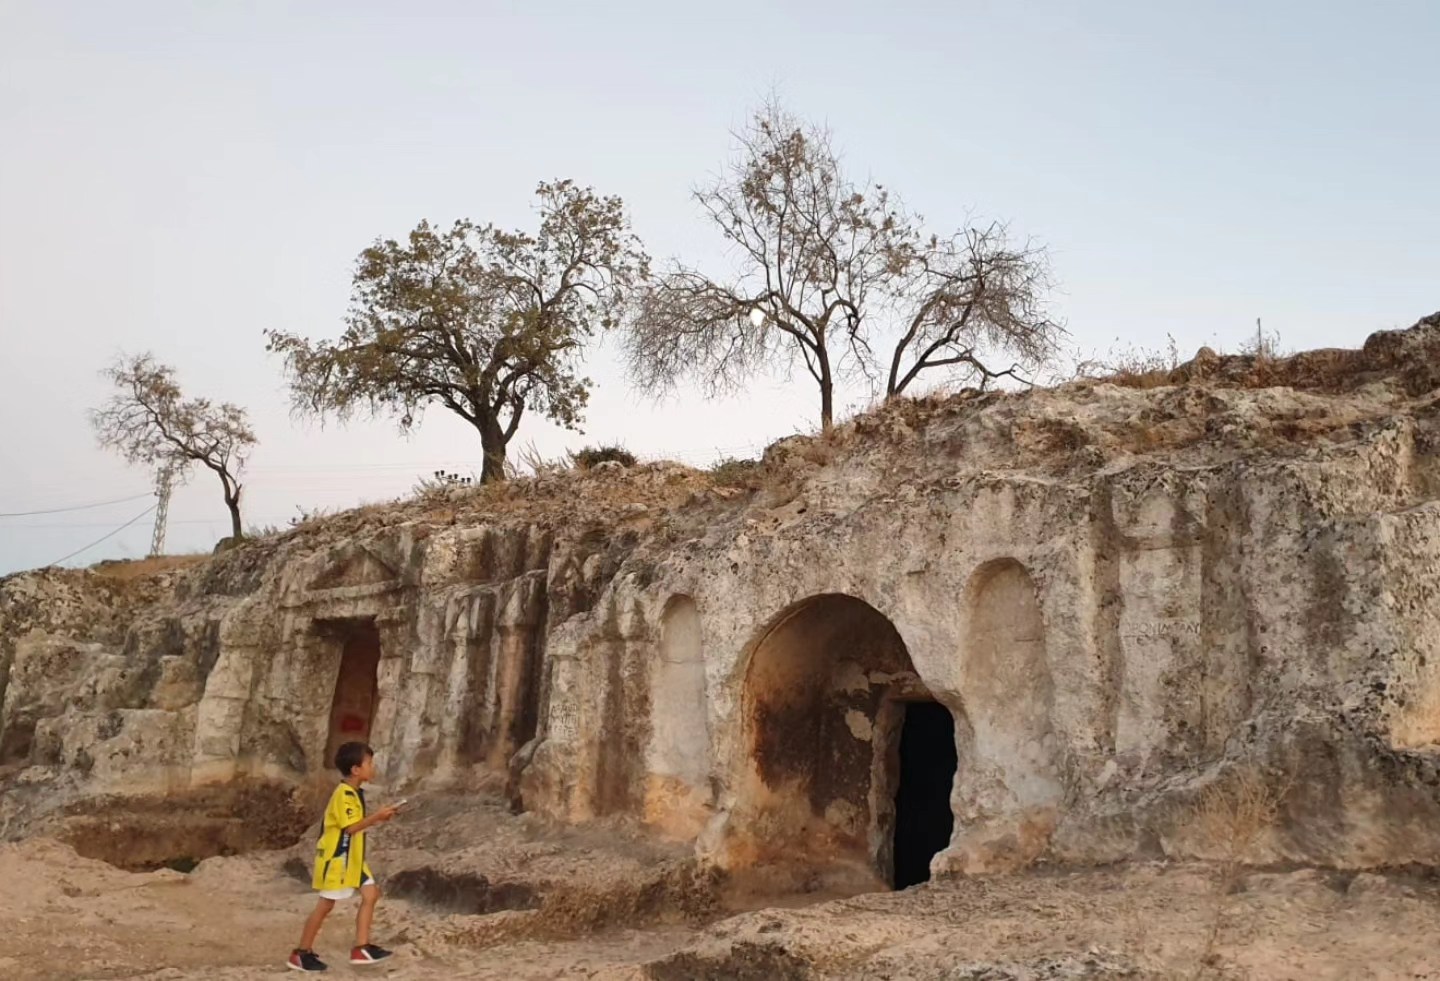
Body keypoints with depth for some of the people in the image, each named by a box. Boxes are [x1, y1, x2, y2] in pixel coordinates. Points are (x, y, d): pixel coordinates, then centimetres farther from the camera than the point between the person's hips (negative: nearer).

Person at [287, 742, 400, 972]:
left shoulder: (356, 792, 10)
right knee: (325, 905, 0)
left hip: (353, 857, 10)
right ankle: (301, 953, 15)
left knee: (371, 894, 4)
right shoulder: (344, 794, -21)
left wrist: (376, 819, 2)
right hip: (336, 858, -10)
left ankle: (361, 948, 6)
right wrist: (376, 817, -23)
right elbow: (351, 827, -26)